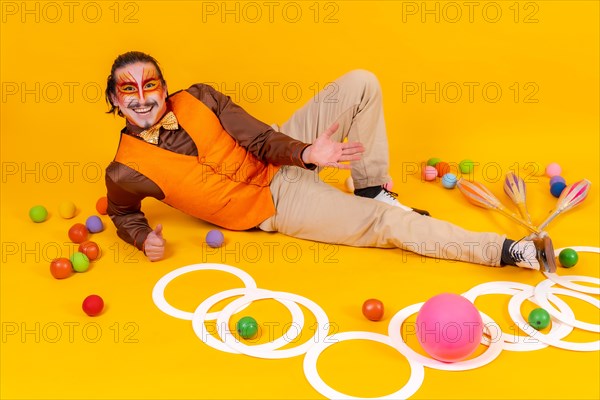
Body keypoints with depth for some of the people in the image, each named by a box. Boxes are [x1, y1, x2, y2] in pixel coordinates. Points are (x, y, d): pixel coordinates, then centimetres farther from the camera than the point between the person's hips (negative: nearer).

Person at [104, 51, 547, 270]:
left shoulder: (198, 98, -7)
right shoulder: (125, 172, -13)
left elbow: (258, 138, -6)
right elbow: (124, 214, 7)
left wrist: (307, 153, -23)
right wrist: (144, 237, -15)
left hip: (282, 157, 5)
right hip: (277, 204, -4)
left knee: (361, 84, -10)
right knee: (389, 224, -17)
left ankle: (372, 190, 3)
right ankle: (509, 251, -8)